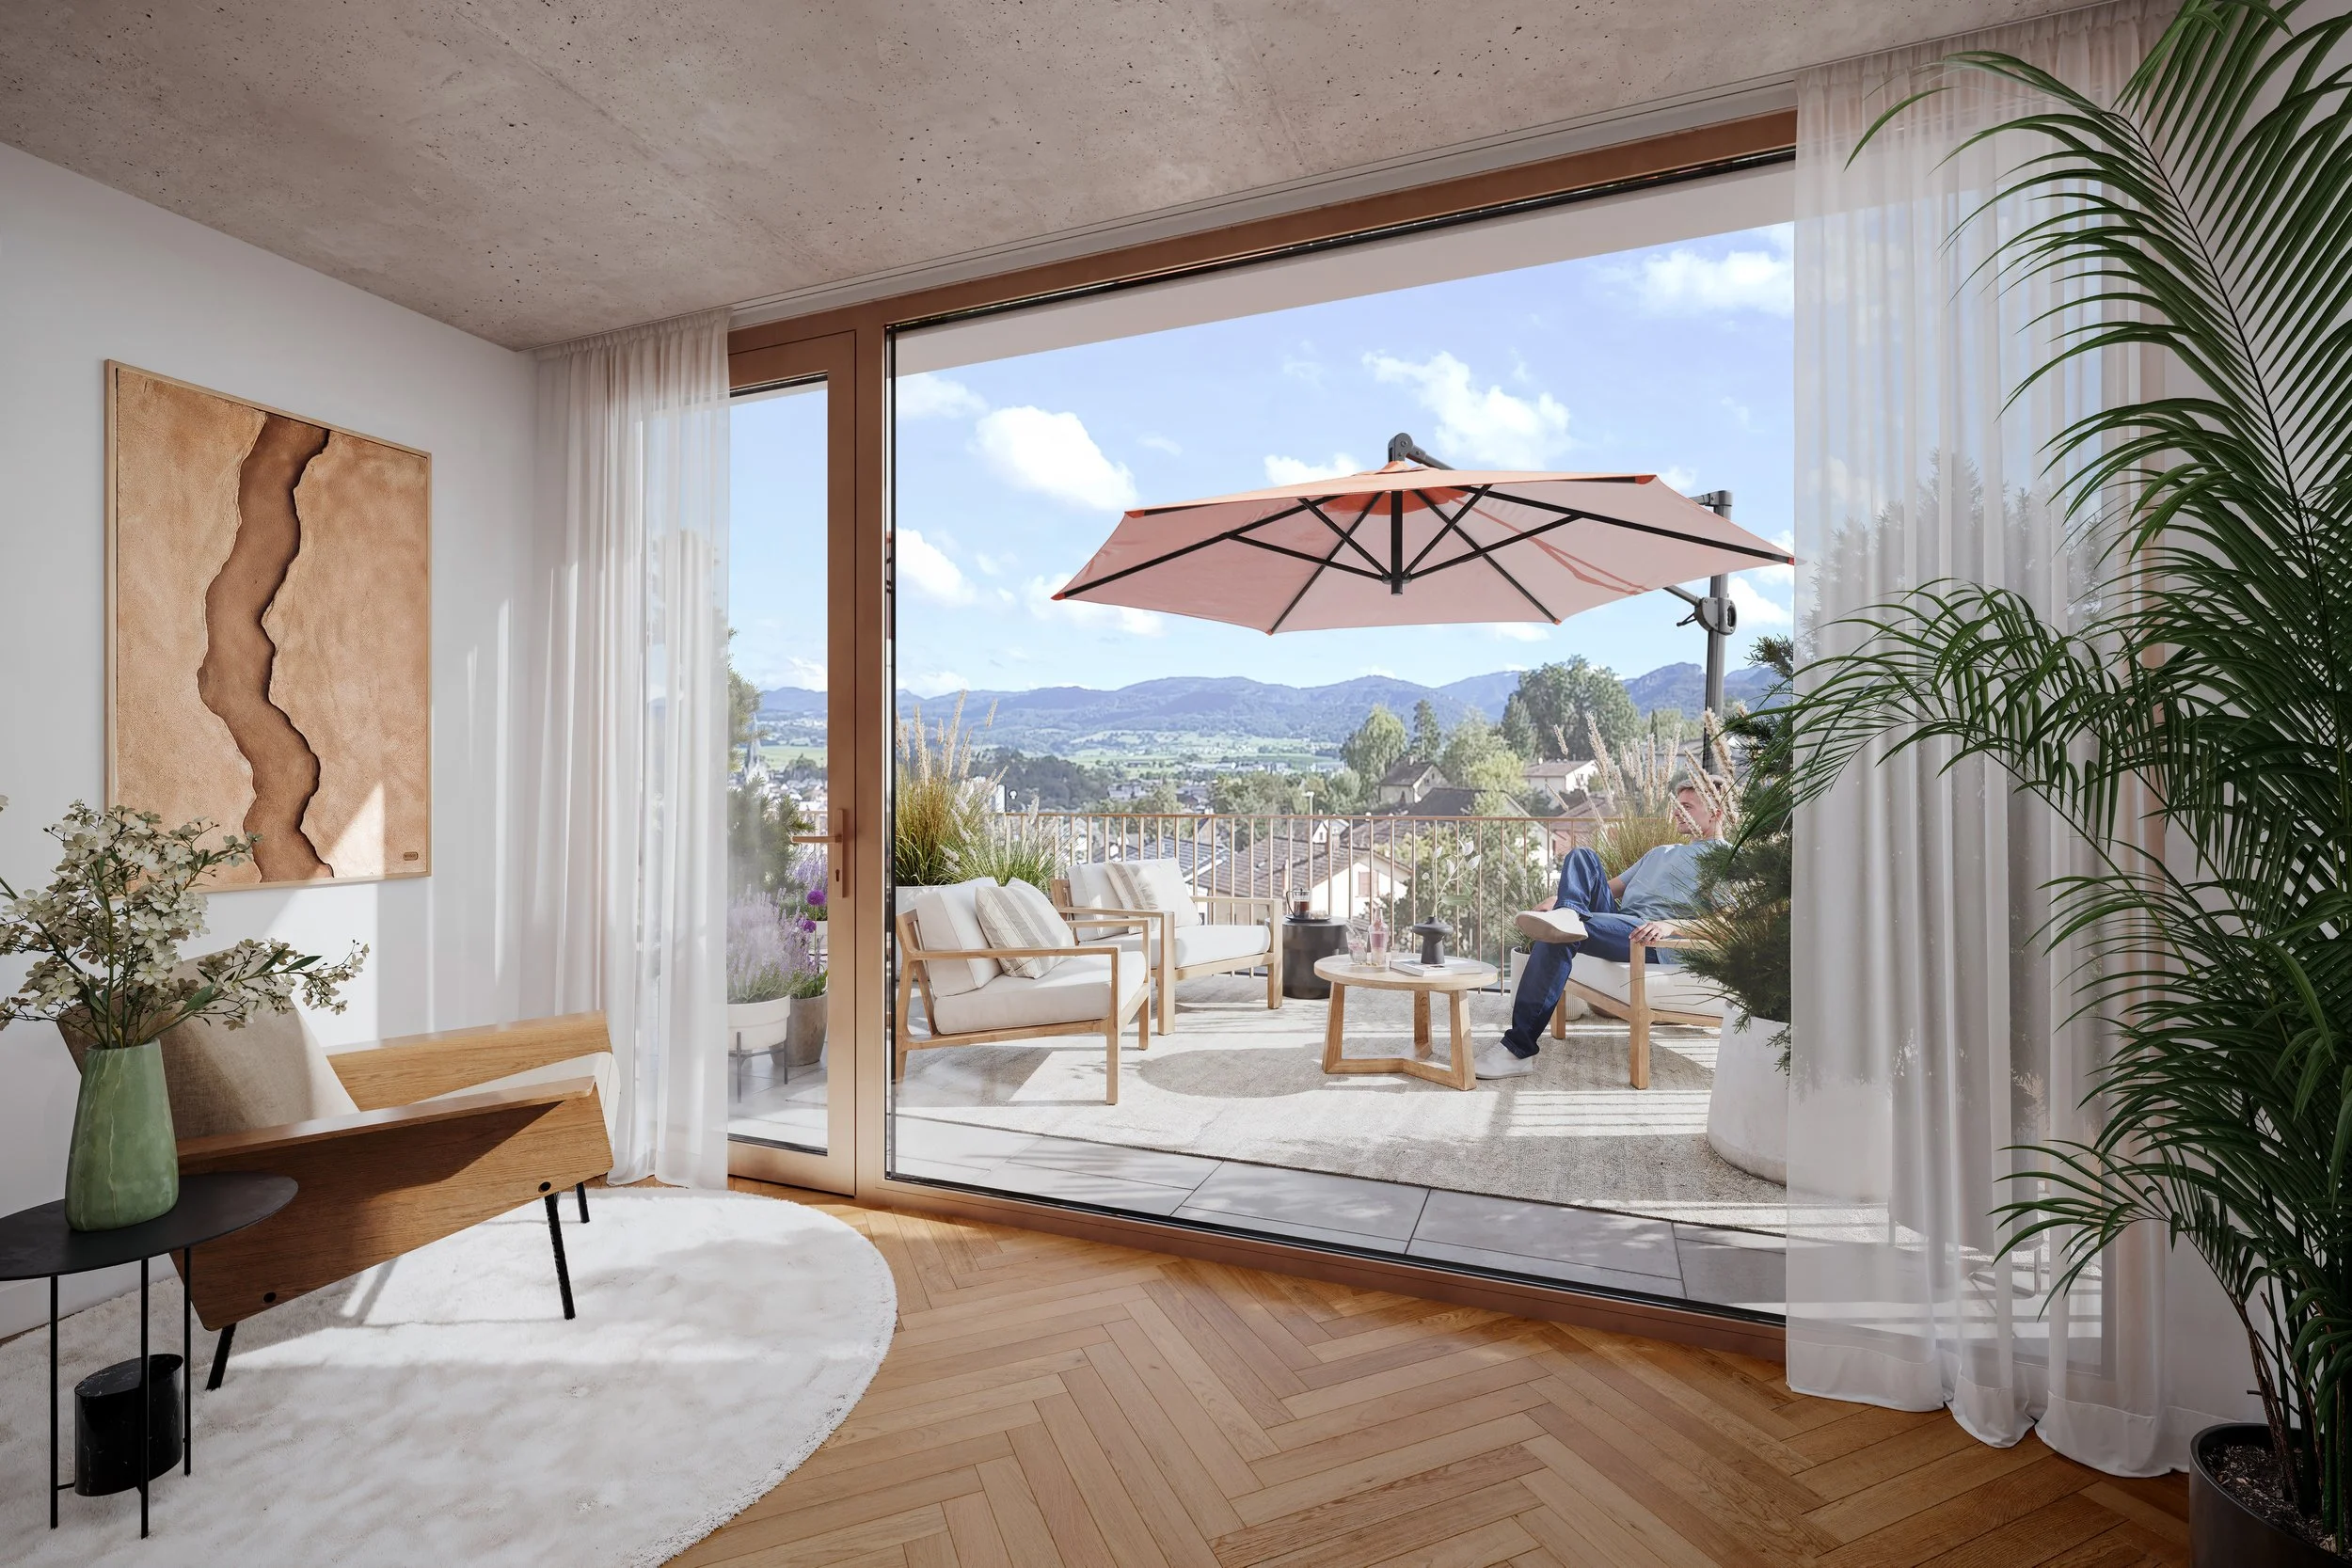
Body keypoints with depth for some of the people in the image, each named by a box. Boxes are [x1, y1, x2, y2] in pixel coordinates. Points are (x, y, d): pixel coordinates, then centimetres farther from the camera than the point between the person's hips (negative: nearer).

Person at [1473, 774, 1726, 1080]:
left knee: (1560, 937, -31)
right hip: (1617, 920, 8)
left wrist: (1670, 924, -29)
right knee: (1581, 856, -7)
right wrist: (1557, 898, 14)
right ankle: (1567, 914, -39)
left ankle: (1519, 1049, -33)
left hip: (1656, 940, -8)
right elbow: (1613, 885, 31)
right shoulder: (1661, 852, 36)